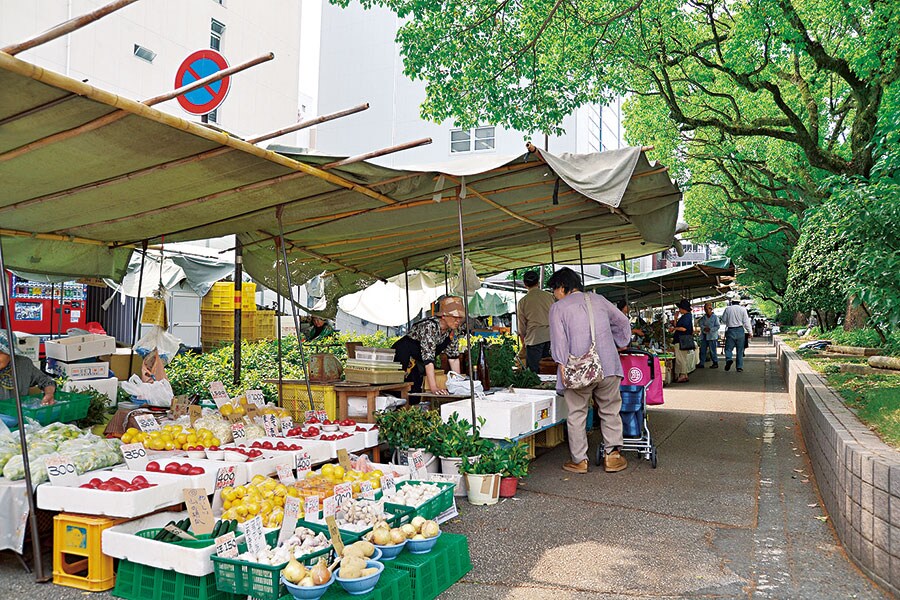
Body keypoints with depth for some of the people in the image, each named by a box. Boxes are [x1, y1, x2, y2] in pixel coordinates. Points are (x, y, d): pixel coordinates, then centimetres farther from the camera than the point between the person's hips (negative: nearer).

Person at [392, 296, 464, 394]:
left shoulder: (453, 330, -5)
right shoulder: (430, 326, -29)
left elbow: (454, 357, 2)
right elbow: (428, 358, -36)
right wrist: (434, 388, -42)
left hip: (418, 365, 7)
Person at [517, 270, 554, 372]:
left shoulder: (523, 301, 1)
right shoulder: (548, 296, 7)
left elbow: (522, 324, 6)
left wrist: (523, 342, 18)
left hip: (534, 337, -3)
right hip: (551, 336, 3)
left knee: (533, 370, 3)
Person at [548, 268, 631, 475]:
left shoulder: (558, 308, 1)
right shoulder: (598, 300, 13)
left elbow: (559, 340, -9)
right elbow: (623, 322, 23)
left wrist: (562, 367, -10)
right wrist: (621, 344, 36)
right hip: (608, 367, 3)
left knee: (577, 414, 8)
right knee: (610, 411, 14)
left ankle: (579, 460, 12)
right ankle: (613, 456, 17)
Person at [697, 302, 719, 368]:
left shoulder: (715, 317, -4)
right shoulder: (703, 317, 11)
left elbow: (717, 326, -8)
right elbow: (700, 323, 3)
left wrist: (710, 329, -20)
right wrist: (704, 328, -16)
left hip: (712, 336, -5)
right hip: (704, 336, 5)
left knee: (713, 350, -2)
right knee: (702, 350, 6)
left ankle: (715, 363, 10)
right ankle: (701, 363, 11)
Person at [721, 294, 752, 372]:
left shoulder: (728, 309, -2)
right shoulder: (743, 309, -3)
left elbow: (723, 320, 5)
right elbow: (746, 322, -4)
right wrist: (750, 332, 0)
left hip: (730, 331, -1)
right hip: (740, 331, 1)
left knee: (728, 348, 4)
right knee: (740, 350, 8)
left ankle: (728, 359, -24)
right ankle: (739, 366, 9)